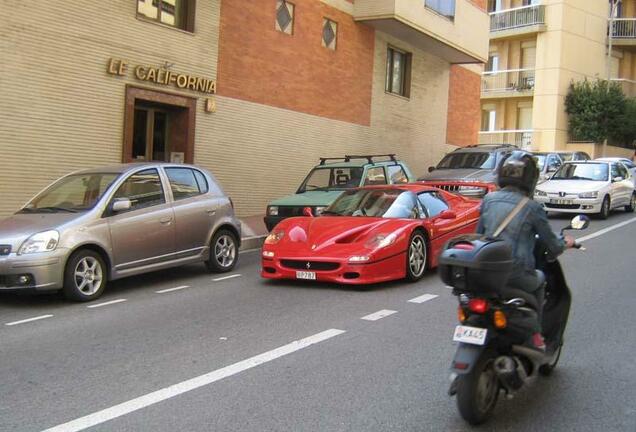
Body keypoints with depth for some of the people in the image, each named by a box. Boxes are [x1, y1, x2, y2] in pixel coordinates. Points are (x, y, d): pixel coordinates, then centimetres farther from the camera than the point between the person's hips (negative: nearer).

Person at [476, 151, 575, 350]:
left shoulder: (489, 200, 6)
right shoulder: (532, 208, -5)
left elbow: (479, 233, 14)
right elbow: (551, 243, 5)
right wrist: (565, 244, 27)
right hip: (517, 273, -4)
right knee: (538, 283, 27)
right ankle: (535, 335, 23)